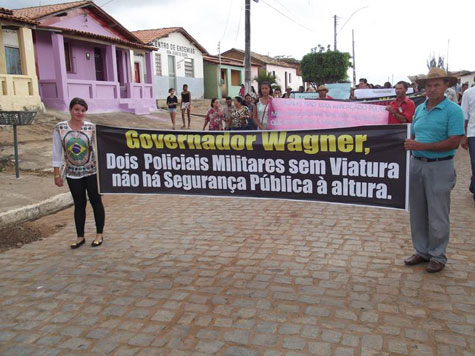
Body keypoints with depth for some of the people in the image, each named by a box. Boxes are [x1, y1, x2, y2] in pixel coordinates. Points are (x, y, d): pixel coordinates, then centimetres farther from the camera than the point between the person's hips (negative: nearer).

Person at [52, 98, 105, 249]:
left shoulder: (91, 127, -5)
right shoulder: (60, 128, -3)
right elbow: (57, 152, 0)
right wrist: (57, 174, -1)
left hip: (92, 171, -1)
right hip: (73, 173, 1)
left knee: (96, 201, 5)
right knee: (79, 204, 9)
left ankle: (99, 234, 17)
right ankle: (80, 236, 20)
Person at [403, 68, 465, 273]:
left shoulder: (453, 110, -9)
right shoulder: (420, 109, 11)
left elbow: (454, 142, -17)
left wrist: (422, 146, -20)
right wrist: (409, 145, -4)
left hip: (439, 167, -6)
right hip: (416, 164, 6)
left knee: (437, 215, 2)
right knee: (417, 212, 13)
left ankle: (438, 256, 17)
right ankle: (422, 252, 27)